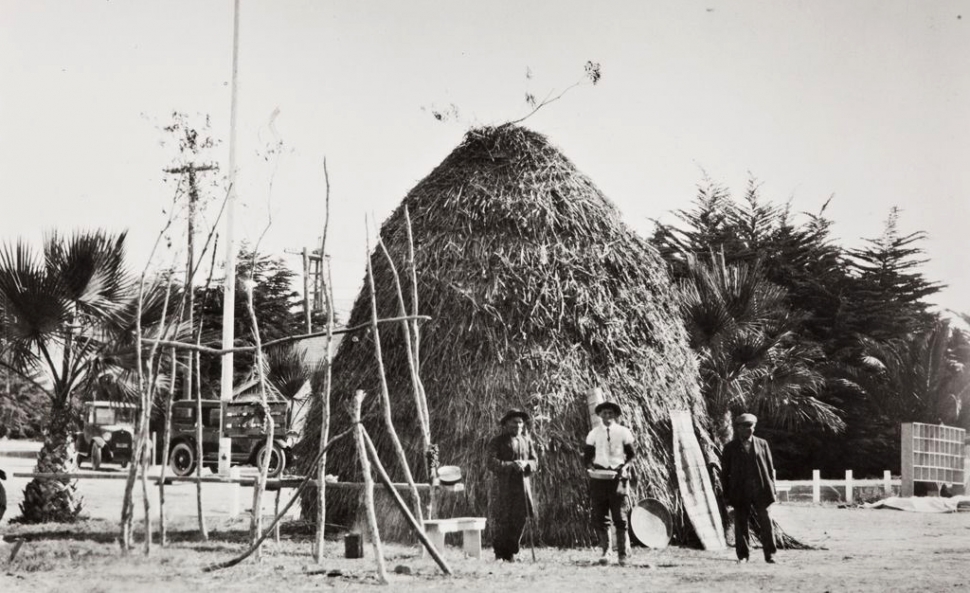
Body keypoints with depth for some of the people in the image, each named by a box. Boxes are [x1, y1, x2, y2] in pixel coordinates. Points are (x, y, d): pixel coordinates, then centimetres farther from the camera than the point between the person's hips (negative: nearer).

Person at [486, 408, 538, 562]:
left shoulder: (527, 440, 15)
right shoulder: (497, 442, 0)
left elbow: (535, 463, 12)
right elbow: (492, 463, -10)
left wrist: (526, 464, -10)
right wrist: (511, 465, -22)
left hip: (522, 485, 4)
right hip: (503, 486, -4)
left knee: (520, 518, 1)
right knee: (501, 520, -5)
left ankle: (510, 552, 13)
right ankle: (499, 553, 7)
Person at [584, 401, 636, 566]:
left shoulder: (623, 432, 4)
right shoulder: (594, 433, 8)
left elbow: (631, 454, 5)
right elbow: (587, 455, 10)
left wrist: (624, 467, -13)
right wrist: (590, 466, -10)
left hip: (618, 476, -2)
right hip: (598, 477, 2)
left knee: (620, 517, -5)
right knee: (600, 518, 0)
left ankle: (622, 554, 0)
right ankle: (605, 551, 10)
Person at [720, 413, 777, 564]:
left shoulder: (762, 444, 10)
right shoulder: (730, 448, 5)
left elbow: (770, 467, 11)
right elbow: (724, 472, 5)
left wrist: (772, 488, 4)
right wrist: (727, 494, -1)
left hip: (761, 491, 1)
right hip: (740, 493, -1)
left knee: (766, 523, -1)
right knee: (741, 524, 2)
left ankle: (770, 555, 7)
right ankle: (742, 555, 11)